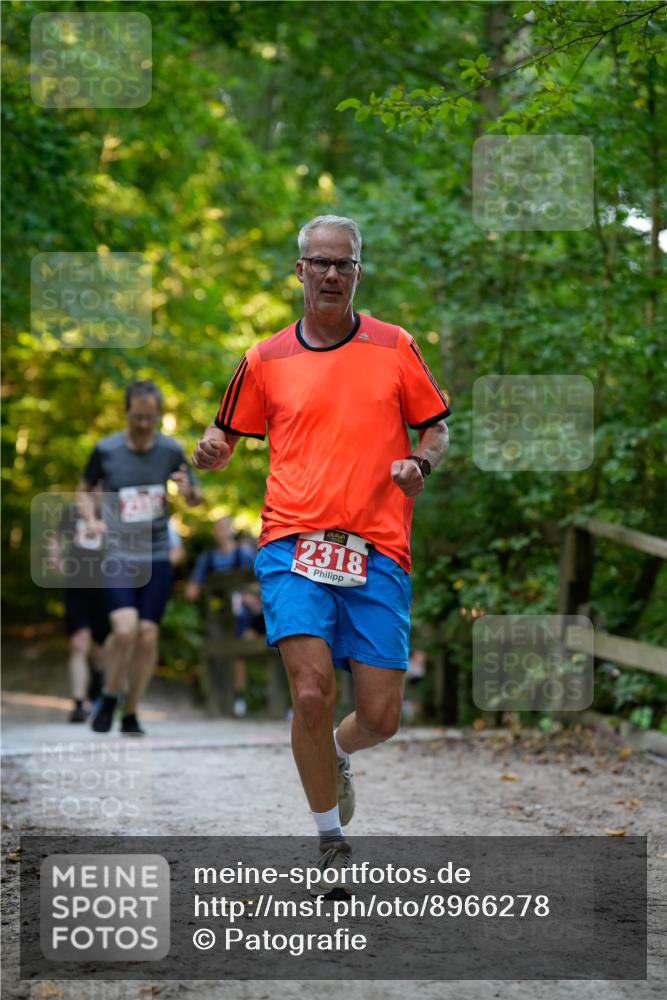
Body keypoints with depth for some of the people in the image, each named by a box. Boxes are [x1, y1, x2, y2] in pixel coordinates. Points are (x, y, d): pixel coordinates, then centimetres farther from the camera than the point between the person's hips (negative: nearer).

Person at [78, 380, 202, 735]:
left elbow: (196, 497, 12)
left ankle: (131, 715, 14)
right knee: (125, 628, -20)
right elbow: (84, 489, 14)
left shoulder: (171, 451, 1)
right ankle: (109, 697, 6)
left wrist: (189, 492, -12)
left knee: (148, 635, -2)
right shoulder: (106, 450, -2)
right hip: (118, 553, -2)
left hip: (156, 556, 2)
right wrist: (91, 519, -5)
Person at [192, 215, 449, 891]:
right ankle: (330, 840, 4)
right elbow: (226, 437, 18)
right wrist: (211, 451, -6)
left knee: (380, 717, -3)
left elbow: (436, 428, 16)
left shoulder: (395, 347, 8)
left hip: (377, 550, 1)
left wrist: (419, 463, -6)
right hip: (292, 544, -1)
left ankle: (335, 757, 36)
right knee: (312, 691, -18)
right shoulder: (267, 359, 9)